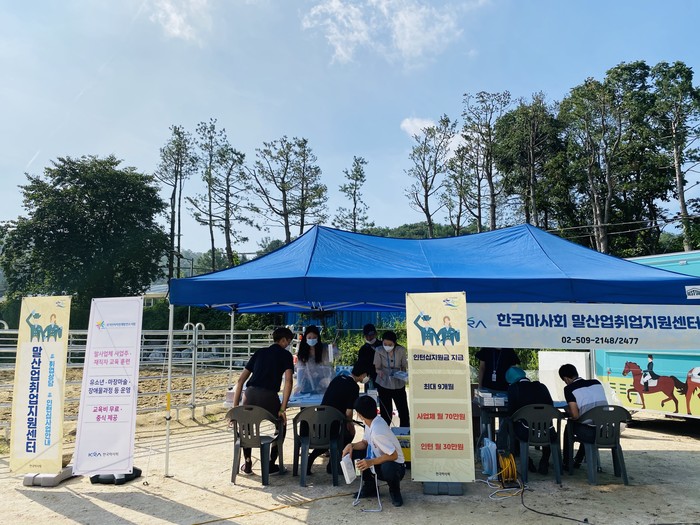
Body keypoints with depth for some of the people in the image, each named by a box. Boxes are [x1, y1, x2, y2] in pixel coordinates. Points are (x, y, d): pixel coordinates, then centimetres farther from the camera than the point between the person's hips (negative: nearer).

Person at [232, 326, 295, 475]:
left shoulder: (259, 353, 24)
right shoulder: (285, 354, 12)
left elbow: (240, 380, 20)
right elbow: (288, 380, -5)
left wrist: (235, 406, 21)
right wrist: (282, 409, -4)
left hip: (249, 395, 4)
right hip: (268, 397, -3)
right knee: (281, 426, 26)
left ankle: (247, 463, 29)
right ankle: (271, 464, 23)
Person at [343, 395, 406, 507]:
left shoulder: (377, 432, -32)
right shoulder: (370, 422, -6)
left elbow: (394, 455, -30)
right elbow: (365, 442, 6)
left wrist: (371, 462, -33)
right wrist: (351, 445, -14)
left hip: (395, 465, -8)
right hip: (379, 460, 8)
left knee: (388, 468, -42)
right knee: (351, 452, -7)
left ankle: (395, 491, -6)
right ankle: (370, 486, 9)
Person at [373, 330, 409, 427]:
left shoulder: (401, 351, -9)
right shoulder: (379, 351, -11)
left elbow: (404, 367, 1)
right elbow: (377, 367, -6)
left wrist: (403, 374, -20)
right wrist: (379, 371, -29)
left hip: (399, 385, 1)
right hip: (384, 385, -1)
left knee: (404, 412, 5)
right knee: (386, 413, 4)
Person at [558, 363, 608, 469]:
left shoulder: (569, 389, -8)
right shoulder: (596, 382, 9)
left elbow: (575, 416, -13)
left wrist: (568, 411, 9)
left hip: (590, 434, -5)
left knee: (569, 425, 26)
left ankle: (566, 463, 35)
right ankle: (578, 460, 48)